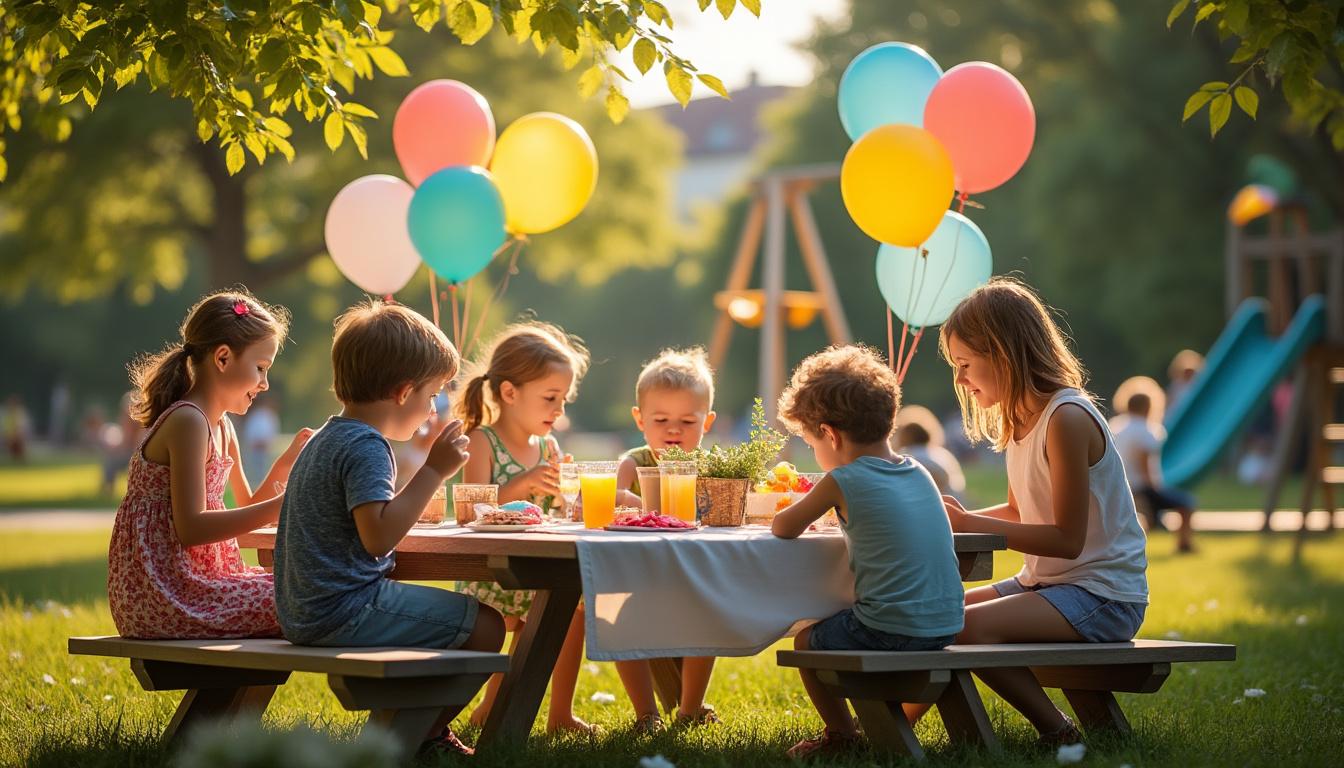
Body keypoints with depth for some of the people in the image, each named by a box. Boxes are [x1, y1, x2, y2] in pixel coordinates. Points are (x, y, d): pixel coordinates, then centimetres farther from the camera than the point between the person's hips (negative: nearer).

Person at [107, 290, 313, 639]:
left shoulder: (221, 428, 17)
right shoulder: (187, 421, -14)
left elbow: (247, 509, 24)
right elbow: (191, 529, -21)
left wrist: (285, 465, 9)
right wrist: (278, 506, -21)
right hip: (160, 594, -10)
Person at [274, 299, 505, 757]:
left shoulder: (325, 441, 16)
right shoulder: (365, 447, -16)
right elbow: (378, 536, -27)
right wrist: (434, 471, -22)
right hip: (345, 611, -11)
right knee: (484, 627, -9)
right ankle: (423, 733, 4)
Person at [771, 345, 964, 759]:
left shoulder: (843, 481, -9)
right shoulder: (919, 473, 11)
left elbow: (783, 528, 1)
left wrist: (799, 513, 23)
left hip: (889, 631, -7)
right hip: (946, 627, 7)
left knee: (807, 640, 17)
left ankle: (842, 735, 21)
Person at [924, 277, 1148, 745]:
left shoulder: (1066, 418, -20)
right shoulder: (1018, 420, 9)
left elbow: (1068, 539, -22)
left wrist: (971, 524, -19)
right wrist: (956, 519, 2)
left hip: (1102, 595, -10)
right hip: (1044, 584, 10)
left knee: (969, 627, -27)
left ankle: (1057, 733, -15)